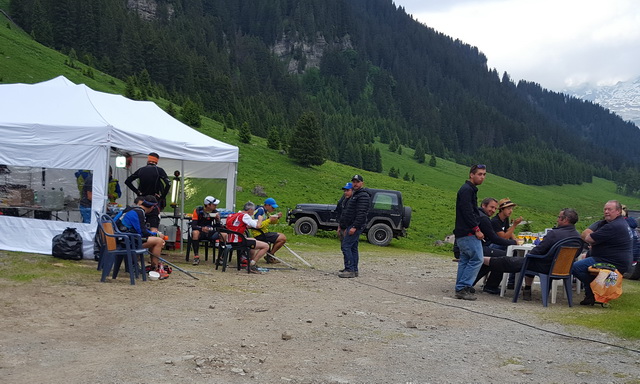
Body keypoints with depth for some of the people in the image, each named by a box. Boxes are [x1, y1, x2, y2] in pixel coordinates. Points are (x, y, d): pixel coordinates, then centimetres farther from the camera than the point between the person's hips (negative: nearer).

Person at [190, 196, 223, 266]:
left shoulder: (215, 212, -2)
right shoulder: (198, 210, -11)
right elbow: (193, 226, -18)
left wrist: (218, 220, -24)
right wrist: (202, 228, -38)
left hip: (210, 232, 3)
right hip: (200, 231, -3)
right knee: (195, 233, -37)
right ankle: (196, 256, -27)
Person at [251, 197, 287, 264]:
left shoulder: (266, 211, 15)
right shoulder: (260, 211, -16)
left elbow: (274, 222, 24)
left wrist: (277, 217, 4)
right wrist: (270, 220, -21)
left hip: (264, 233, 10)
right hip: (259, 235, -10)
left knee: (282, 236, 18)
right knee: (283, 238, -16)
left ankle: (270, 255, 16)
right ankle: (269, 256, -4)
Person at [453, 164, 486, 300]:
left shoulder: (470, 189, 21)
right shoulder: (467, 190, -12)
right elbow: (467, 212, -20)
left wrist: (476, 229, 16)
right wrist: (477, 230, -17)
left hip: (463, 233, 11)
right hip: (468, 233, -11)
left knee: (465, 260, 11)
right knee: (477, 259, -10)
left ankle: (460, 289, 14)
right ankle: (463, 288, -10)